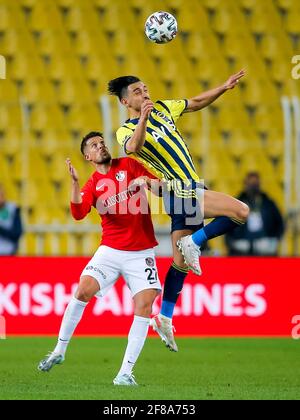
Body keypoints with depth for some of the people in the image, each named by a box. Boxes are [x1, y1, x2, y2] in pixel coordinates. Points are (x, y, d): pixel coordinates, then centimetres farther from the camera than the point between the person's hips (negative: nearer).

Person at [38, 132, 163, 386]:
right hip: (110, 250, 1)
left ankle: (126, 372, -9)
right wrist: (74, 183, -24)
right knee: (83, 291, -16)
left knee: (144, 305, -13)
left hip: (141, 253, -1)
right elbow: (78, 214, -11)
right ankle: (59, 351, 1)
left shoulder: (130, 165, 5)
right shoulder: (92, 185, 5)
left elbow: (159, 187, 3)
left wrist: (147, 181, -19)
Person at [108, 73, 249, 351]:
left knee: (181, 261, 8)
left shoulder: (162, 108, 12)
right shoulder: (127, 130, -11)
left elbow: (196, 103, 25)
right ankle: (193, 242, -3)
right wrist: (143, 118, -48)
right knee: (240, 212, -18)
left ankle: (165, 319, 12)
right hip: (179, 193, -7)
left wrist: (224, 88, 15)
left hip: (189, 191, 7)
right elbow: (133, 147, -35)